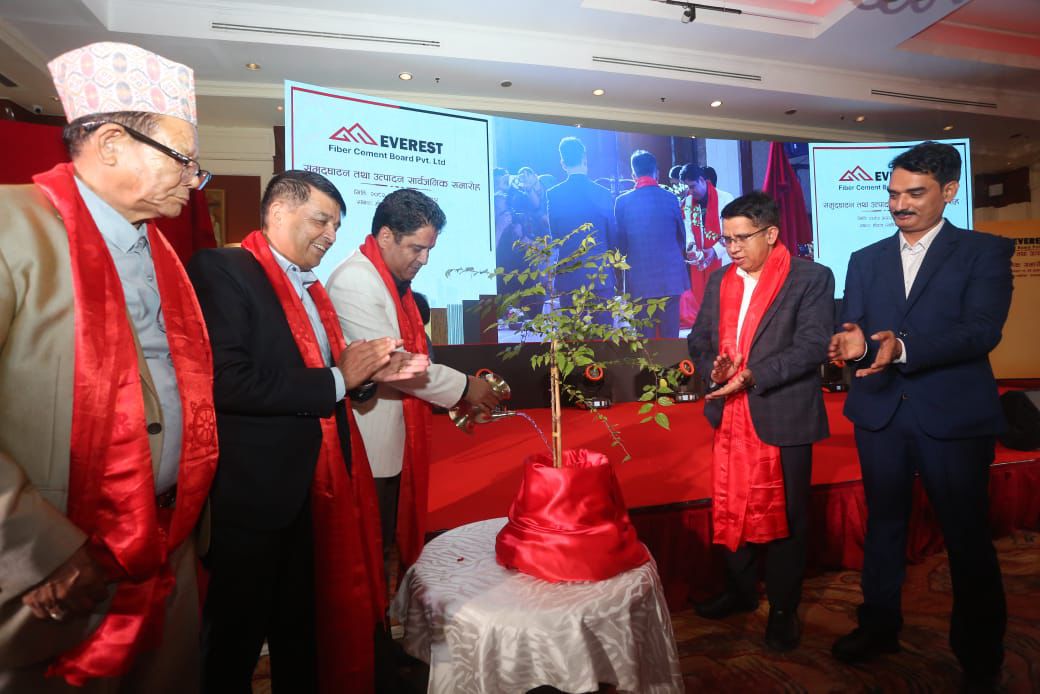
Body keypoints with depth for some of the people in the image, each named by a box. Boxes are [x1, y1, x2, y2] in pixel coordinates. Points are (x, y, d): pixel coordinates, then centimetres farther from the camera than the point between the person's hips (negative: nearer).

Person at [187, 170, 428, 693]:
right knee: (236, 635, 13)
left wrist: (373, 371, -1)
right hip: (253, 493, -8)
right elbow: (228, 383, -25)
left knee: (300, 627, 23)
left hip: (311, 489, 8)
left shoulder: (311, 287, 12)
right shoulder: (221, 270, -13)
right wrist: (336, 380, -18)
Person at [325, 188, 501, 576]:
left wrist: (454, 398, 6)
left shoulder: (396, 281, 12)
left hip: (395, 444, 9)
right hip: (369, 451, -9)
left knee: (391, 544, 20)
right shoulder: (354, 280, -18)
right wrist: (463, 387, -15)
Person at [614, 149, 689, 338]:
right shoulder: (670, 198, -1)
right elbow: (681, 236, 11)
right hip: (670, 276, 1)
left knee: (645, 335, 5)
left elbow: (621, 240, 4)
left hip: (640, 278, -1)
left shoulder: (623, 201, -3)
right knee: (670, 334, 6)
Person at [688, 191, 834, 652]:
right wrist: (713, 367, -12)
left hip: (782, 418, -5)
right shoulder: (720, 281, 10)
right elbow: (699, 339, 10)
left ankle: (783, 609, 29)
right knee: (729, 510, 16)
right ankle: (740, 591, 38)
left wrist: (754, 376, -25)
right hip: (729, 418, 5)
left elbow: (812, 346, -15)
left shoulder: (811, 278, -7)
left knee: (784, 516, 10)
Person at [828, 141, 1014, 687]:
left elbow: (982, 331, -15)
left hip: (954, 414, -3)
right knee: (883, 524, 15)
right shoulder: (865, 260, 10)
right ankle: (879, 627, 33)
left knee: (966, 534, 9)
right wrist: (852, 345, -22)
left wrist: (903, 348, -30)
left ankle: (980, 653, 30)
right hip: (879, 412, 4)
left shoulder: (985, 251, -1)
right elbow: (851, 331, 1)